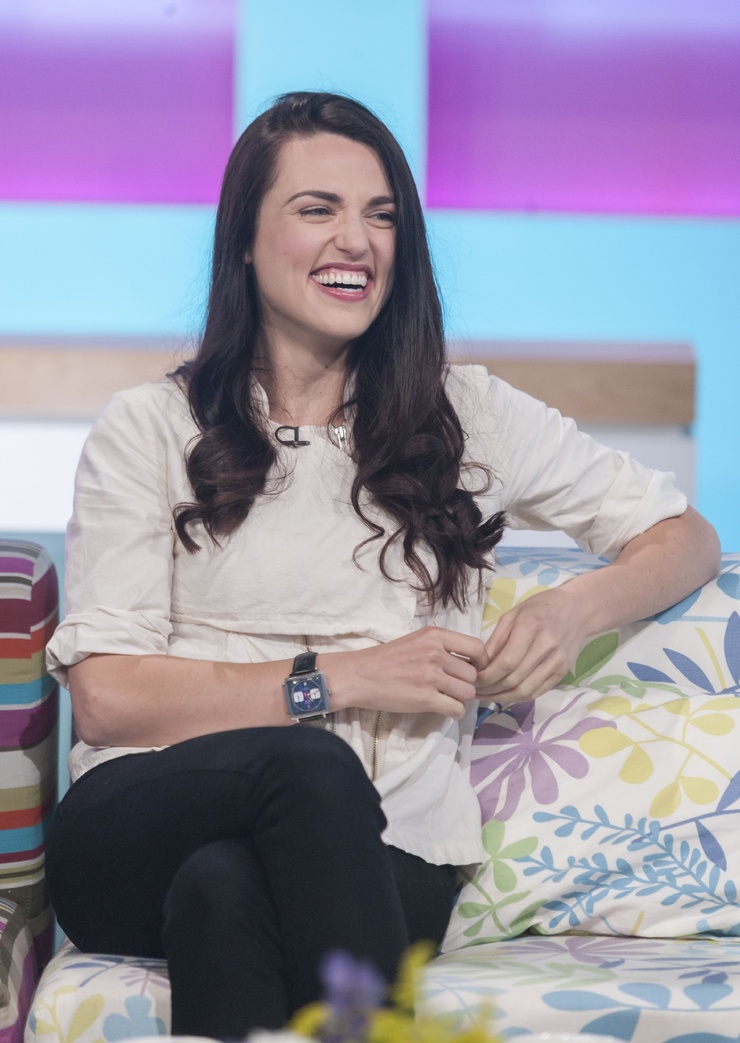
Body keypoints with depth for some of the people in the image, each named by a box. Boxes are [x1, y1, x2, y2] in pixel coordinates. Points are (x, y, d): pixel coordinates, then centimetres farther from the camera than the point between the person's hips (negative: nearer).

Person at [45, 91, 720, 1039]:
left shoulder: (469, 417, 16)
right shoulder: (148, 429, 10)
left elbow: (686, 537, 22)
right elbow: (106, 696, 0)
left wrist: (580, 607, 0)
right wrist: (337, 679, -7)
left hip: (381, 853, 0)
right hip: (145, 837, 0)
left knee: (224, 886, -35)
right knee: (309, 764, -35)